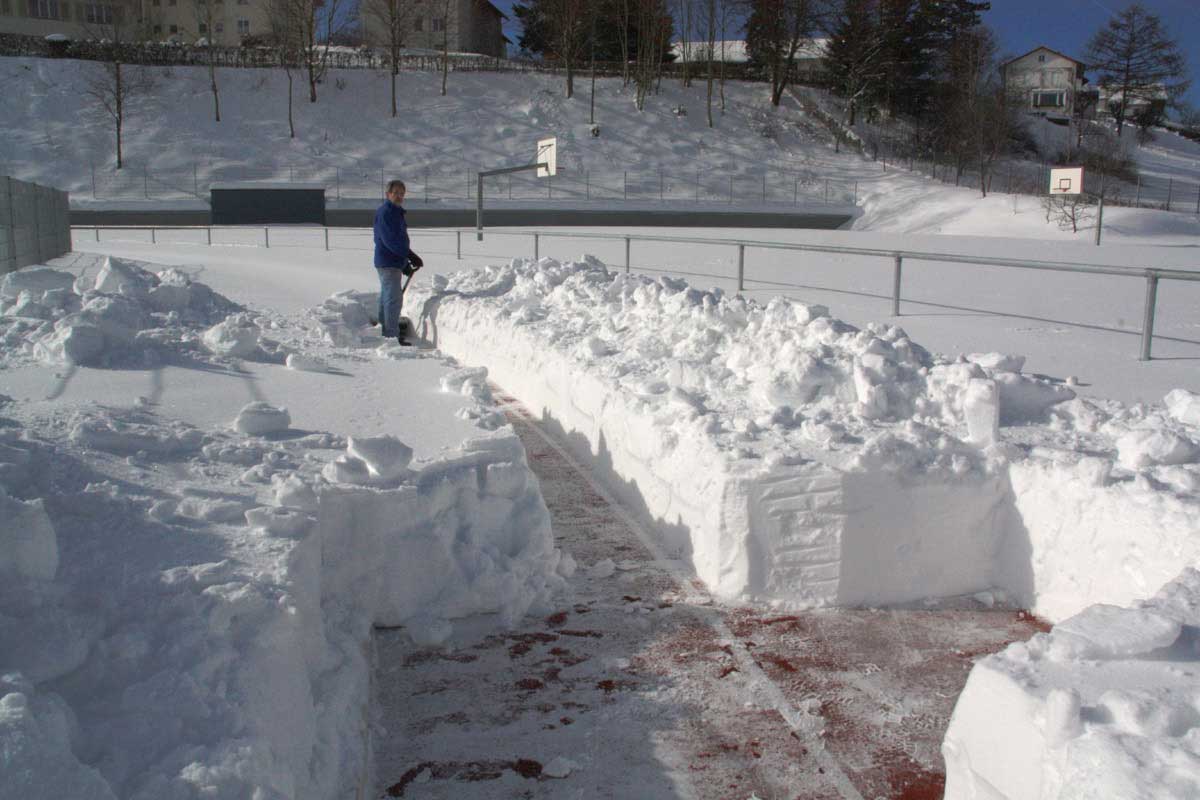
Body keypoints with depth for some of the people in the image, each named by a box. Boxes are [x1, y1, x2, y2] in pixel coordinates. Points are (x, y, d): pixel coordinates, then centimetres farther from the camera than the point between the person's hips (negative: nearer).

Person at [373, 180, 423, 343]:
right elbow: (390, 240, -24)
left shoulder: (396, 212, 17)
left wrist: (405, 264, 21)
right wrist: (410, 256, -24)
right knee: (393, 299, -11)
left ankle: (384, 330, 28)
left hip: (393, 262, 11)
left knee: (386, 298, 18)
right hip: (389, 262, -11)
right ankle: (392, 336, -10)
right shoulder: (385, 212, -15)